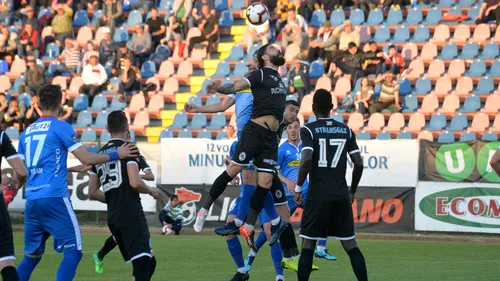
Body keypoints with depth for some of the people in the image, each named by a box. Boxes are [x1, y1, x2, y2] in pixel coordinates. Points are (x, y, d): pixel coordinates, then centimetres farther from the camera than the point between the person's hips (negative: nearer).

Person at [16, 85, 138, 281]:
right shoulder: (60, 127, -2)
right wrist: (117, 155, 5)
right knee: (73, 251, -4)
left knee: (32, 255, 15)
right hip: (54, 198, -6)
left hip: (31, 199, 7)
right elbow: (87, 159, -6)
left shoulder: (26, 132, 15)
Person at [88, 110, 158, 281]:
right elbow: (135, 183, -17)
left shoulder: (99, 155, 15)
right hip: (131, 215, -8)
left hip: (113, 218, 8)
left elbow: (92, 193, 18)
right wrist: (151, 191, 2)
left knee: (148, 262, 17)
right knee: (143, 262, -16)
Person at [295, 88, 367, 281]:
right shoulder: (346, 130, 8)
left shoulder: (308, 130, -4)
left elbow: (306, 161, -17)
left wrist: (298, 188, -5)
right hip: (341, 195, 3)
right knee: (351, 245, 6)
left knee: (308, 245, 2)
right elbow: (359, 164, 5)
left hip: (318, 195, -3)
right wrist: (352, 191, 17)